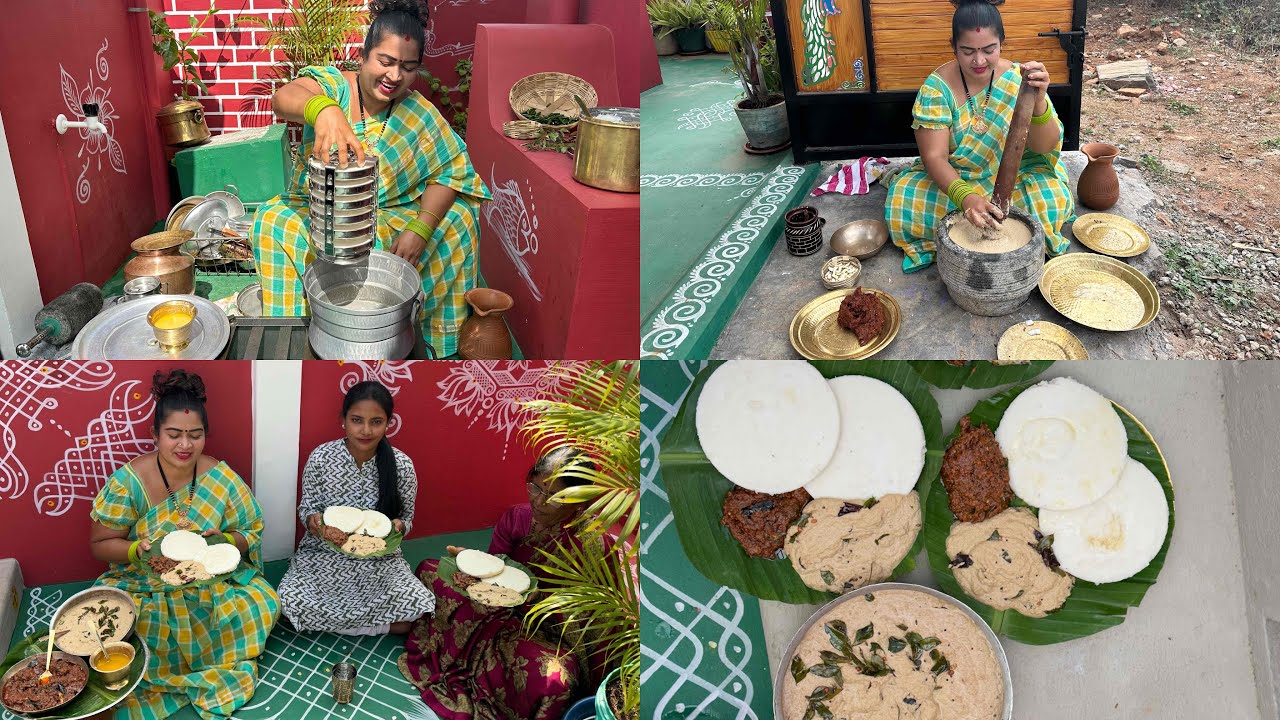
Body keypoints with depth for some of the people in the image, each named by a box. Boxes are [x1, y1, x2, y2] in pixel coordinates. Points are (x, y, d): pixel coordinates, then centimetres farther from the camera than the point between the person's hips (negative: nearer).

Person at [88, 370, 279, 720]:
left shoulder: (222, 478, -7)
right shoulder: (128, 481, -12)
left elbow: (250, 534, -1)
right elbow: (100, 544, -4)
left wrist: (221, 540, -23)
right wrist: (140, 548, -24)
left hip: (213, 581, 2)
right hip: (144, 585, -2)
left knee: (262, 603, -23)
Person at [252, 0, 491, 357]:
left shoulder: (419, 114, -3)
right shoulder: (332, 84, -9)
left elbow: (452, 171, -8)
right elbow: (283, 98, -30)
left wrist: (421, 227, -24)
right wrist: (323, 109, -55)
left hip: (390, 218, 2)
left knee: (456, 220, -21)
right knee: (276, 225, -31)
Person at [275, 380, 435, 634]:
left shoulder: (402, 465, -11)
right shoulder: (320, 457, -11)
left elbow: (406, 517, 2)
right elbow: (306, 506, 2)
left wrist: (398, 525, -22)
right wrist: (311, 518, -22)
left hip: (380, 558, 0)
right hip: (323, 554, 0)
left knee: (420, 604, -26)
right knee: (289, 601, -28)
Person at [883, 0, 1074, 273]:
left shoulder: (1018, 80, -14)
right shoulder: (937, 86, -16)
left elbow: (1044, 147, -19)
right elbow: (934, 156, -22)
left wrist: (1038, 101, -41)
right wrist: (965, 197, -42)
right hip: (952, 179, 1)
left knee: (1052, 202, -30)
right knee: (902, 205, -27)